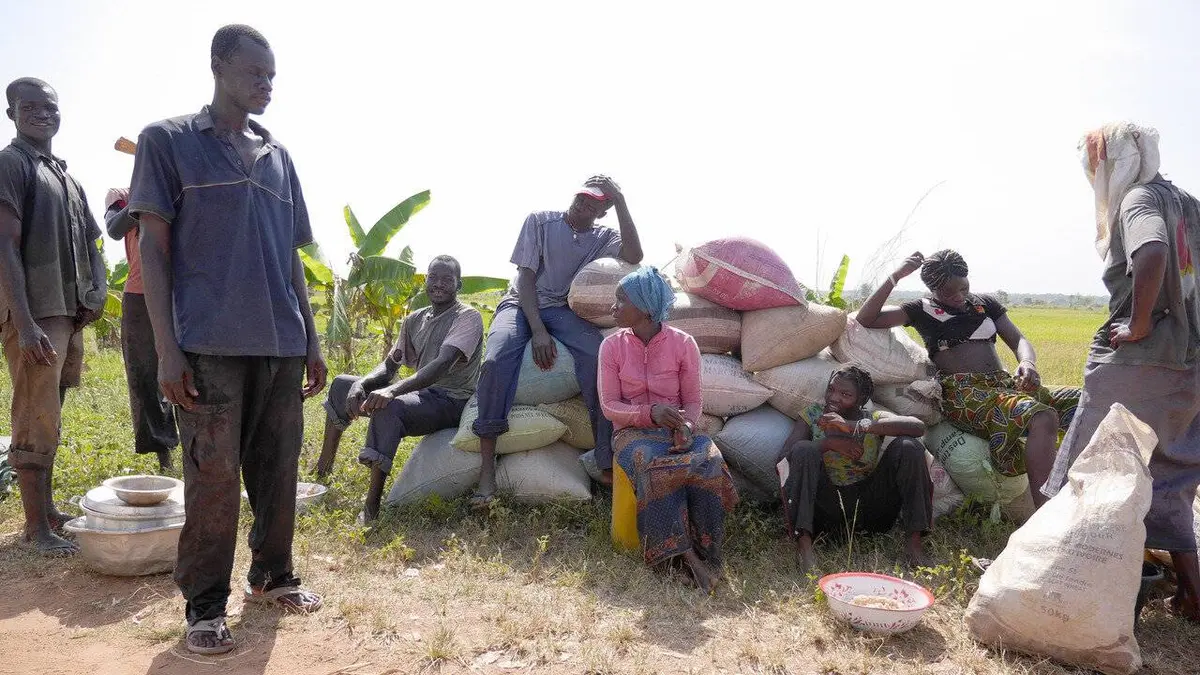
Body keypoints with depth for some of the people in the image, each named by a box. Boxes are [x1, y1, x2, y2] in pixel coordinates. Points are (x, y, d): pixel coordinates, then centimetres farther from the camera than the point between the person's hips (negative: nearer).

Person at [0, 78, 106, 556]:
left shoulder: (68, 179, 20)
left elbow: (89, 247, 24)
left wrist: (96, 294, 4)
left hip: (70, 315, 8)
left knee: (48, 420, 13)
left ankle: (47, 509, 21)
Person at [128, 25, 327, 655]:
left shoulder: (278, 155, 17)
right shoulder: (168, 141, 4)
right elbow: (153, 247, -1)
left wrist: (311, 340, 15)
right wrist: (166, 349, -9)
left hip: (282, 343, 5)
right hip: (212, 343, -4)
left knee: (278, 468, 9)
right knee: (213, 477, -2)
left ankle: (272, 576, 26)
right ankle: (204, 604, 13)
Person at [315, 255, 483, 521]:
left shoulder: (468, 317, -11)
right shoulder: (414, 320, 13)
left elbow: (443, 364, -27)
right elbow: (389, 365, 11)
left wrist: (393, 390, -40)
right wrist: (360, 384, -13)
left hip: (452, 400, -8)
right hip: (419, 394, 8)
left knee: (387, 407, -37)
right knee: (341, 384, 10)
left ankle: (371, 509, -38)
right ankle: (322, 470, 14)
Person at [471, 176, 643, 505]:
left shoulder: (604, 237, 8)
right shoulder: (540, 222, 3)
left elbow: (634, 256, -15)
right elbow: (525, 277, -5)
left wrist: (620, 201, -12)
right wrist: (538, 331, -19)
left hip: (564, 310, 1)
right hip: (522, 304, -1)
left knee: (597, 357, -32)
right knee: (496, 360, -33)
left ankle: (608, 465, -29)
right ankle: (487, 469, -27)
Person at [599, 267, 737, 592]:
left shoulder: (683, 343, 0)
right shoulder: (612, 346, 1)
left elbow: (693, 401, 3)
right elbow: (609, 406, -1)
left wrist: (686, 426, -21)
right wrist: (649, 413, -19)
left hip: (677, 430, 1)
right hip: (633, 432, -1)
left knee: (710, 462, -32)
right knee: (657, 467, -35)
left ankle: (704, 554, -21)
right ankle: (682, 555, -27)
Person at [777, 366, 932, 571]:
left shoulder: (874, 419, 0)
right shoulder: (813, 415, 1)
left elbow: (918, 427, -21)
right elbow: (783, 457, -11)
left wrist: (854, 427, -28)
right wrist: (830, 442, -24)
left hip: (869, 509, 1)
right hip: (827, 508, 0)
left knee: (909, 446, -15)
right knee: (803, 449, -25)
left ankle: (914, 540, -16)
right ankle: (803, 543, -32)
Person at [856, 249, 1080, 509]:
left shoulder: (986, 304, 22)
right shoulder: (923, 310, 9)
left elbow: (1019, 341, 13)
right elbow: (865, 319, -2)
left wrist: (1028, 363, -11)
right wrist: (896, 276, -8)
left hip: (1005, 383, 6)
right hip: (964, 392, -6)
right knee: (1043, 418, -35)